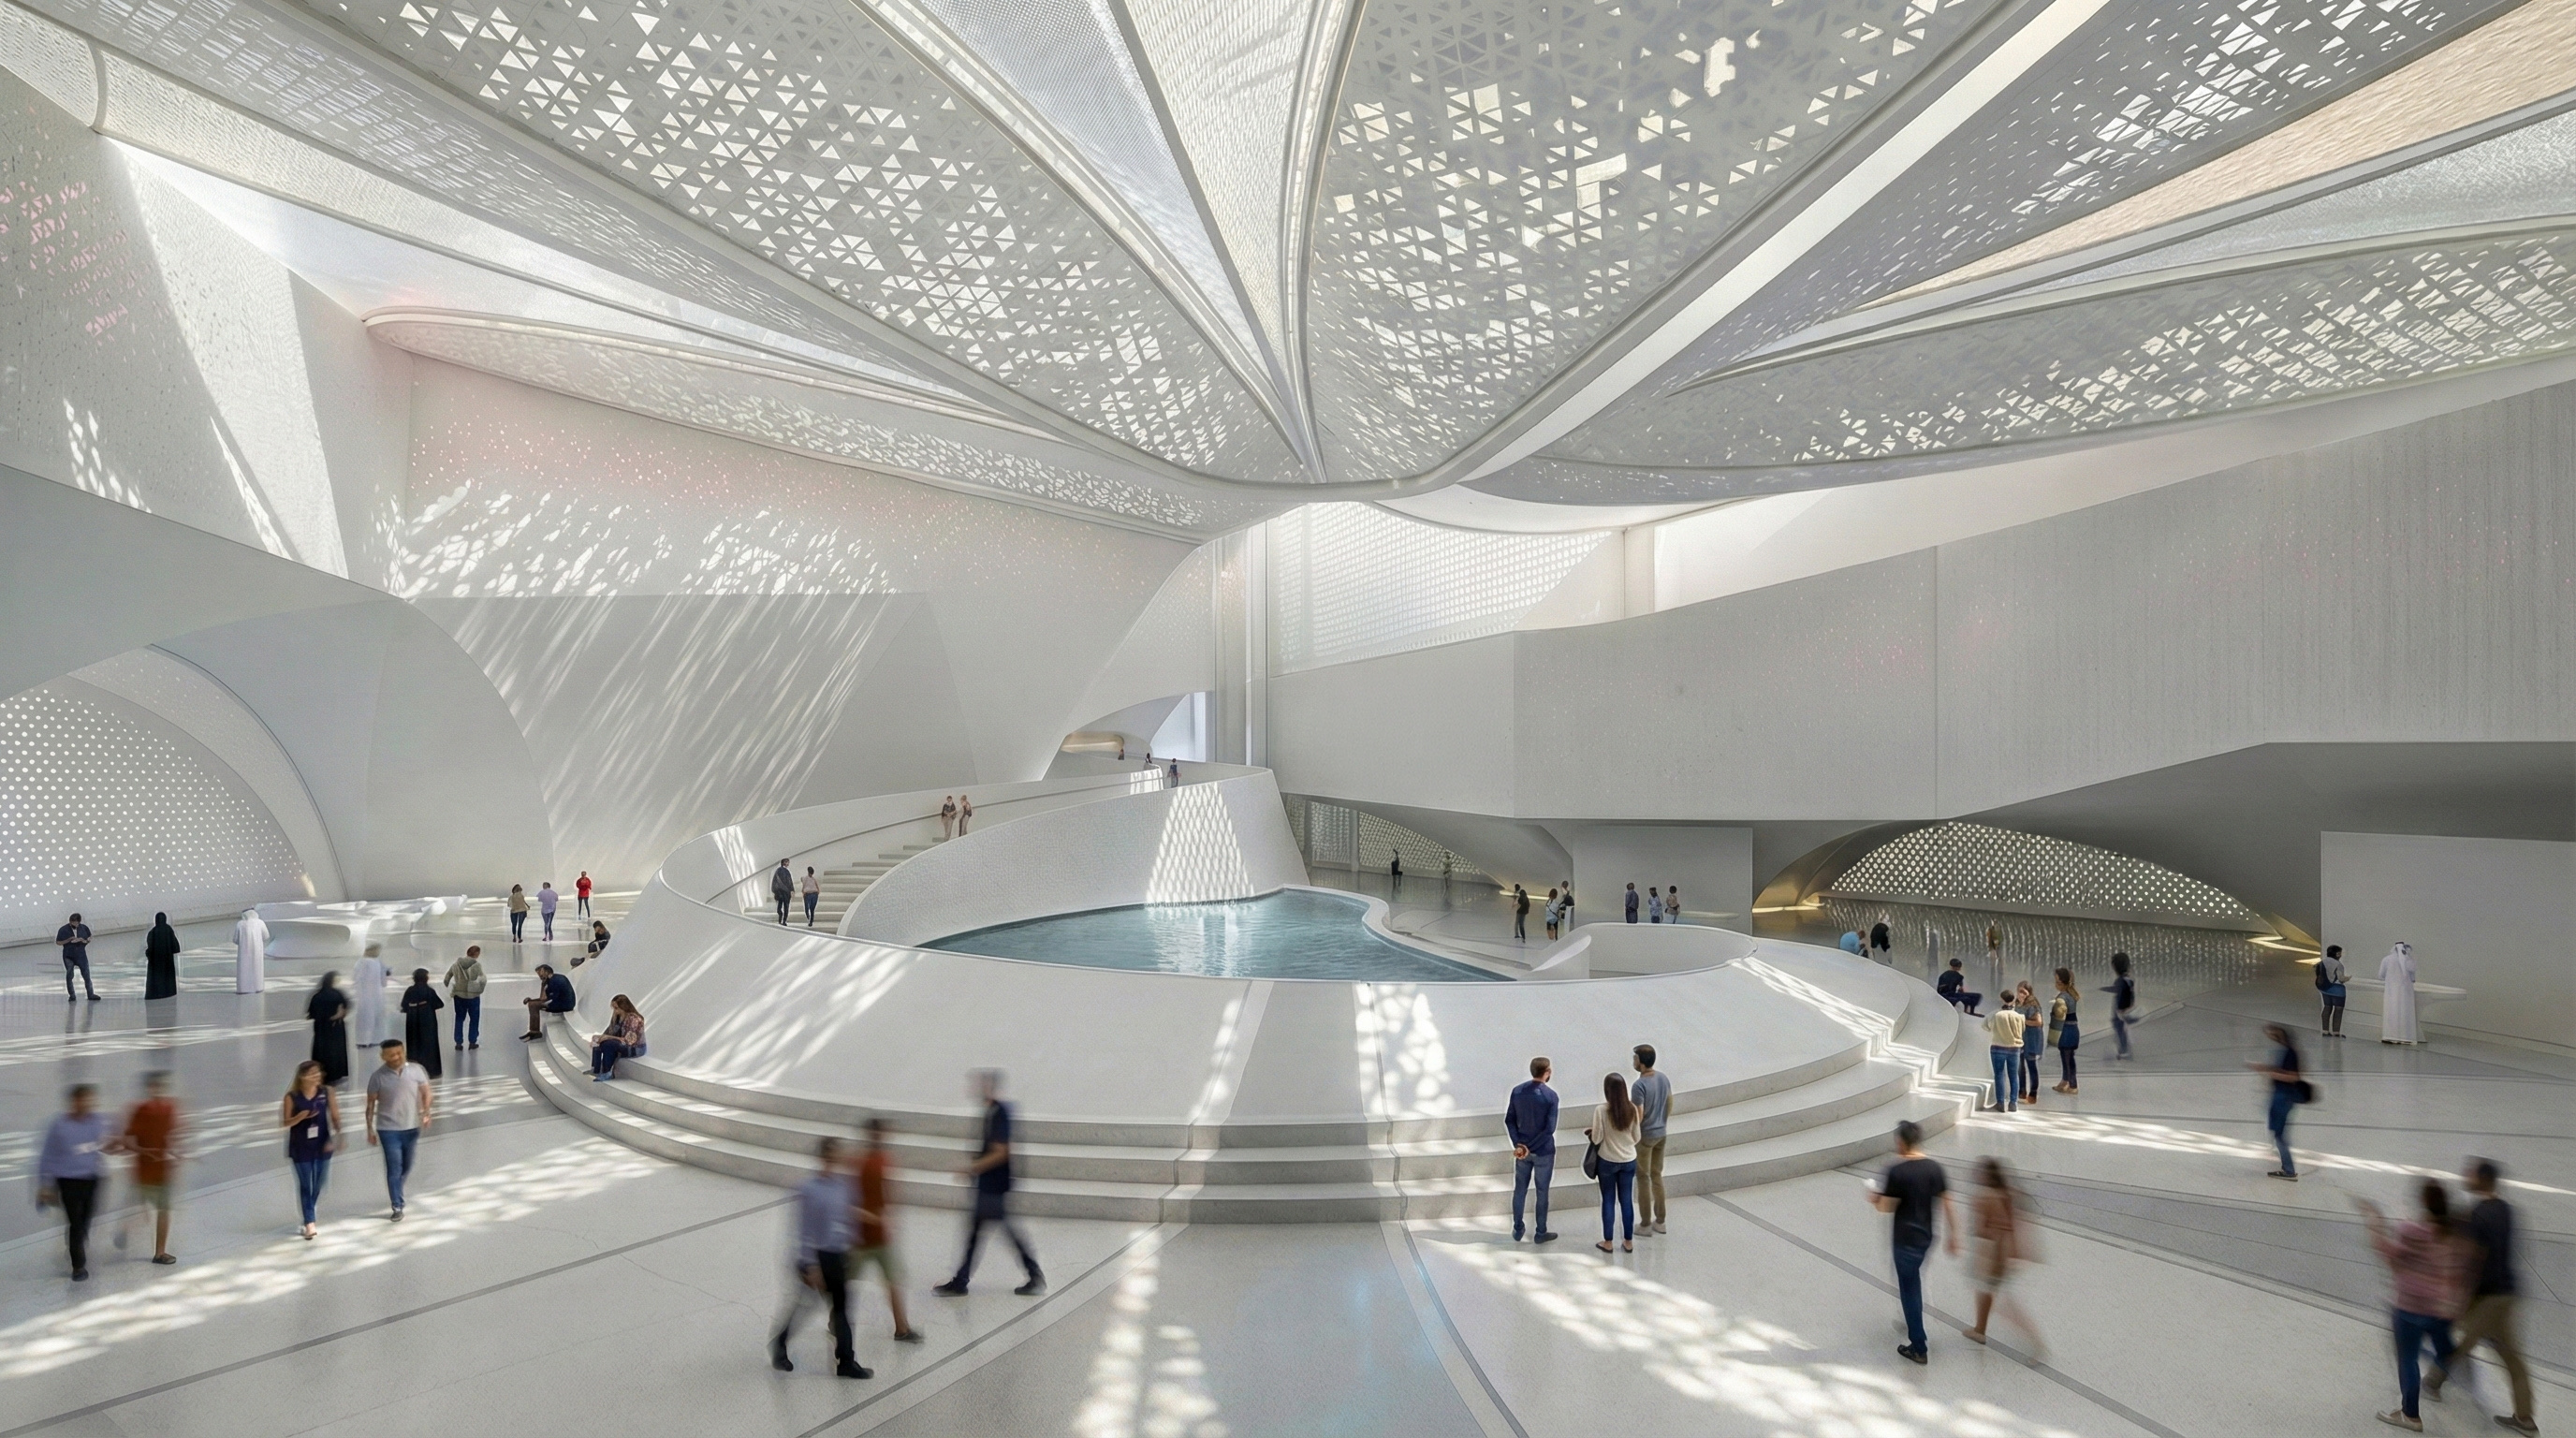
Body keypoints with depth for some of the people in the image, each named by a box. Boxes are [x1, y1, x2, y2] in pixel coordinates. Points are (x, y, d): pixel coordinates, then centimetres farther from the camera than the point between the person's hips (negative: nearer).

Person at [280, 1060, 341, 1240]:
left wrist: (335, 1138, -14)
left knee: (320, 1182, 13)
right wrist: (300, 1117, -26)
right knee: (305, 1184, 2)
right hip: (301, 1147, -2)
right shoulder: (292, 1097, -11)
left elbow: (335, 1117, -4)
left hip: (322, 1144, 2)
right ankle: (309, 1223, 10)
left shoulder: (327, 1092, -7)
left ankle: (309, 1214, 37)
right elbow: (285, 1123, -6)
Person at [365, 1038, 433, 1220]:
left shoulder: (417, 1070, -5)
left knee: (406, 1168, 17)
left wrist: (425, 1113, -14)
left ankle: (397, 1194, 43)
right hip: (388, 1130, -2)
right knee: (394, 1169, -4)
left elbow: (426, 1093, 1)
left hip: (412, 1128, 2)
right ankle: (397, 1207, 6)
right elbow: (371, 1104, -1)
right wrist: (370, 1130, -1)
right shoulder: (378, 1077, -8)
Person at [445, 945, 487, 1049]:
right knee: (474, 1019, 14)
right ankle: (472, 1042, 19)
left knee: (459, 1019, 17)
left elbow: (446, 979, 5)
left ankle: (458, 1043, 17)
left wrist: (451, 992, 15)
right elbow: (482, 980, -20)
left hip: (459, 996, 3)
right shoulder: (476, 965, -13)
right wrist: (480, 991, -3)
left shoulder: (456, 964, 0)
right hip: (473, 996, -3)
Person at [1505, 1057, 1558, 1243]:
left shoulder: (1517, 1091, -5)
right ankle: (1541, 1233, 23)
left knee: (1520, 1190, 16)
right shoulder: (1550, 1096, -17)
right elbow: (1550, 1129, -20)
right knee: (1542, 1192, 11)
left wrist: (1518, 1144, -6)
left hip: (1521, 1150, 4)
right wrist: (1530, 1148, -14)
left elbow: (1509, 1120, -3)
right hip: (1543, 1152, -4)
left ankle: (1517, 1230, 27)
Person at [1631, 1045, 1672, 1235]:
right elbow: (1670, 1107, 10)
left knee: (1643, 1179, 5)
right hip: (1661, 1134, 7)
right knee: (1657, 1176, 18)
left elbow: (1638, 1116, -23)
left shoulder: (1639, 1085, -24)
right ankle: (1660, 1221, 26)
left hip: (1644, 1137, -7)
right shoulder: (1664, 1079, 0)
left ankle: (1646, 1224, 14)